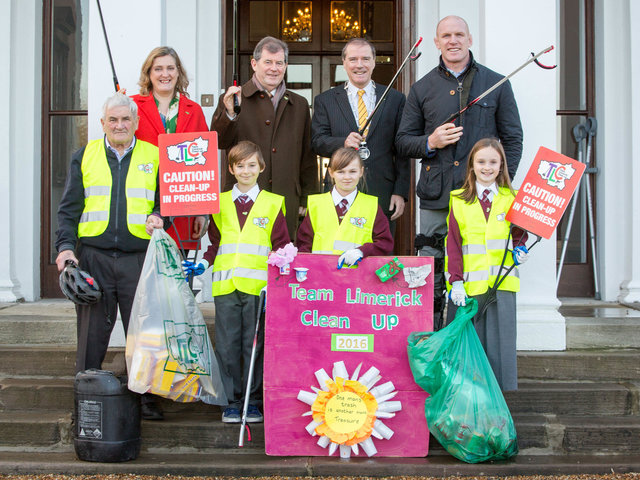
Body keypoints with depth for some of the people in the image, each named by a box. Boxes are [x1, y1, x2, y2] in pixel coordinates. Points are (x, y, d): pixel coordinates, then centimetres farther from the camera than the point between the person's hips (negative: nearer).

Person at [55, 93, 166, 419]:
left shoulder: (154, 157, 11)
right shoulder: (84, 156, 12)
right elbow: (69, 208, 8)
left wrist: (159, 216, -10)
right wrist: (65, 246, -5)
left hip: (139, 257, 0)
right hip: (92, 256, 0)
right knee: (91, 333, 3)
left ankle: (146, 399, 12)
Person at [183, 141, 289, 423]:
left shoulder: (272, 204, 8)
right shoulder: (219, 203, 13)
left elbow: (281, 246, 5)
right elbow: (214, 243, 18)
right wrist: (203, 264, 1)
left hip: (259, 286, -2)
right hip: (226, 284, 2)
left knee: (255, 344, 2)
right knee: (227, 345, 4)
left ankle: (253, 401, 14)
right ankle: (232, 400, 15)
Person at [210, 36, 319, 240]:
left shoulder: (299, 105, 16)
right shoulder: (232, 99, 6)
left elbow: (308, 157, 17)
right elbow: (218, 143, -4)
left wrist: (307, 200, 13)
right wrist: (229, 113, -22)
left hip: (286, 201, 3)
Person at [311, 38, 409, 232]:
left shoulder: (395, 99, 9)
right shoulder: (325, 100, 10)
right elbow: (317, 142, 1)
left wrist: (401, 192, -1)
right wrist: (343, 142, -19)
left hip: (383, 194, 0)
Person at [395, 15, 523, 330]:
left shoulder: (496, 84, 10)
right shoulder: (422, 88, 13)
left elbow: (512, 139, 11)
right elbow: (402, 140, 15)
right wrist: (429, 143, -7)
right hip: (435, 196, 1)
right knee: (431, 277, 1)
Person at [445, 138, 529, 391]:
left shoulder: (511, 199, 10)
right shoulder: (459, 201, 6)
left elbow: (520, 232, 23)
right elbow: (453, 244, 1)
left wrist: (520, 249, 0)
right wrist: (456, 282, -8)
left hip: (502, 283, 1)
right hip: (469, 283, -1)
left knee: (500, 339, -1)